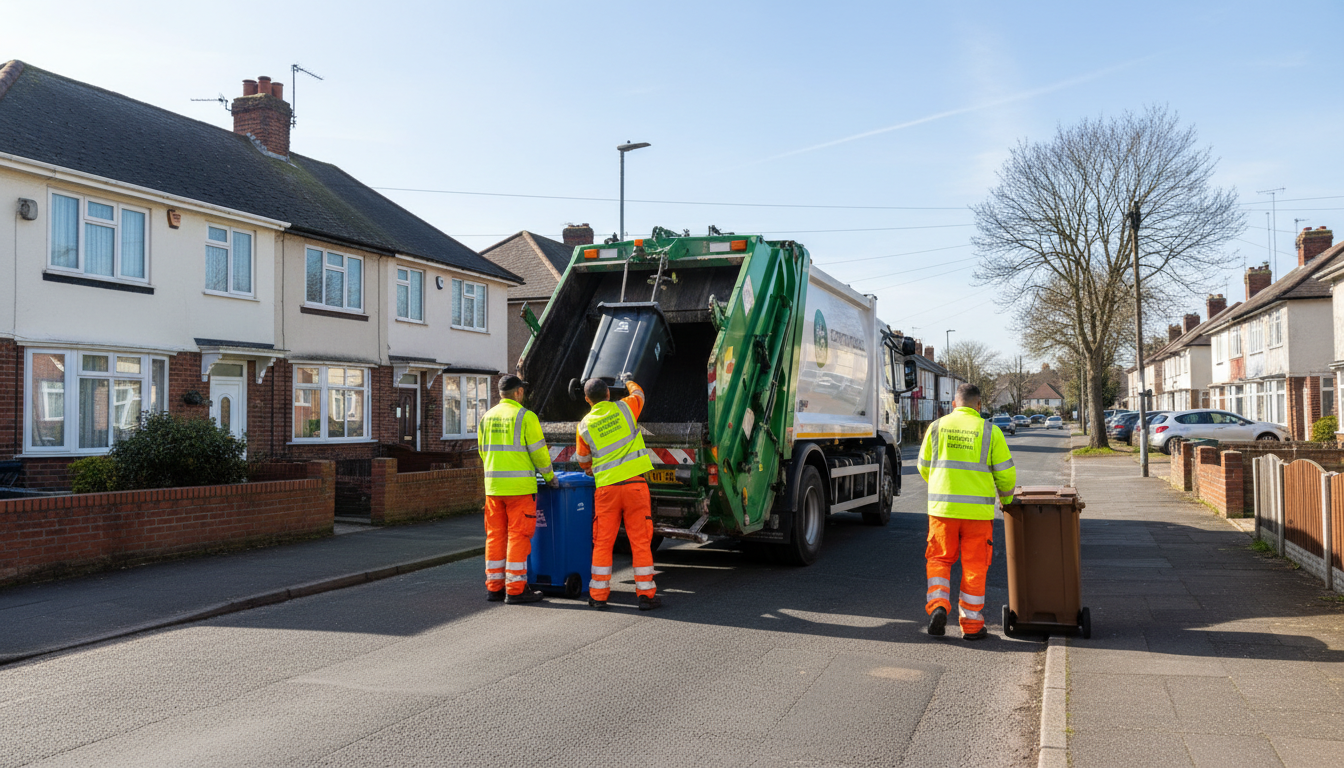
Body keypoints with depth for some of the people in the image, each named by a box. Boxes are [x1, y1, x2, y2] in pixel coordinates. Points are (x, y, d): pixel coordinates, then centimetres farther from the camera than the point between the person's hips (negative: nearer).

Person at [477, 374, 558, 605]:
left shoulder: (486, 418, 11)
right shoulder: (525, 417, -7)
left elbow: (483, 452, 16)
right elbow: (539, 452, -6)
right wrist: (550, 477, 8)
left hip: (493, 485, 6)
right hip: (519, 486, -6)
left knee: (495, 536, 10)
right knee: (518, 536, -2)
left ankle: (494, 587, 15)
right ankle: (515, 589, 0)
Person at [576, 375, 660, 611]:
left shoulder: (585, 425, 4)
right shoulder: (624, 408, 1)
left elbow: (582, 459, 19)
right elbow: (638, 394, 25)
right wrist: (628, 381, 46)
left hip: (606, 487, 1)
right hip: (634, 483, -1)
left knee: (602, 543, 8)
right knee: (640, 540, 3)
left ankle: (598, 595, 13)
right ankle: (646, 594, 6)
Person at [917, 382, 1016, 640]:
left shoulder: (936, 427, 4)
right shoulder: (989, 431, -1)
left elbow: (924, 467, 12)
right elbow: (1006, 473, 1)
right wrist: (1006, 497, 21)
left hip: (942, 507, 1)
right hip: (977, 510, -1)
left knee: (939, 559, 14)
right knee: (974, 566, 8)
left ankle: (938, 604, -7)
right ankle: (971, 625, 13)